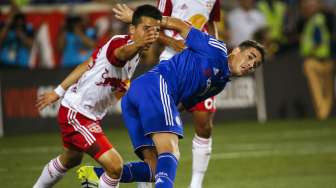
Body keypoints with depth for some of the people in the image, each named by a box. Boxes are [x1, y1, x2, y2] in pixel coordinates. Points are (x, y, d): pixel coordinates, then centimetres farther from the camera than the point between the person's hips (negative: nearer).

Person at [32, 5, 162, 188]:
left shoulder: (137, 55, 1)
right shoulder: (120, 42, -27)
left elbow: (87, 65, 11)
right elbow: (121, 52, -55)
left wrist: (58, 92, 15)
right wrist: (137, 45, -78)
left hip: (91, 115, 11)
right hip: (75, 114, -11)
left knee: (70, 160, 33)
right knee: (115, 165, -21)